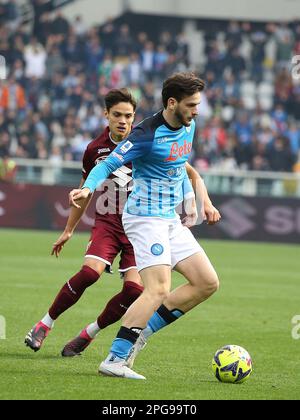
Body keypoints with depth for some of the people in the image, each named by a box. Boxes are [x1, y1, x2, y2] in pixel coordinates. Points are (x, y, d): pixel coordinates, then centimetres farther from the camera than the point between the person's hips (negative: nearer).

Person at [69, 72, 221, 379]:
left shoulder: (188, 127, 8)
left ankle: (142, 330, 7)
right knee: (158, 289, -21)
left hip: (170, 220, 9)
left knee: (207, 283, 5)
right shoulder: (147, 134, -17)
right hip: (145, 217, -9)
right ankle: (114, 360, -21)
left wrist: (190, 201, 21)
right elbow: (107, 165, -17)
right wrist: (88, 188, -35)